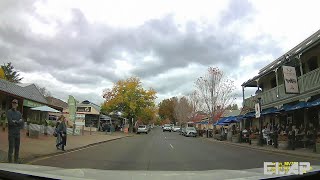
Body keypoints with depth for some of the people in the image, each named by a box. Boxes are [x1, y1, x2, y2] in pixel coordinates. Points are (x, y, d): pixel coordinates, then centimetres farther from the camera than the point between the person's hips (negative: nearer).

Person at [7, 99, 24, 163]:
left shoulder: (19, 113, 10)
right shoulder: (9, 112, -5)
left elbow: (22, 124, 3)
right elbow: (10, 122, -18)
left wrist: (15, 122, -10)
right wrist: (18, 122, -7)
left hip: (18, 133, 5)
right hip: (11, 134, -5)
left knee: (17, 148, 10)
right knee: (11, 148, -4)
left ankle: (16, 161, 20)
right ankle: (10, 162, 4)